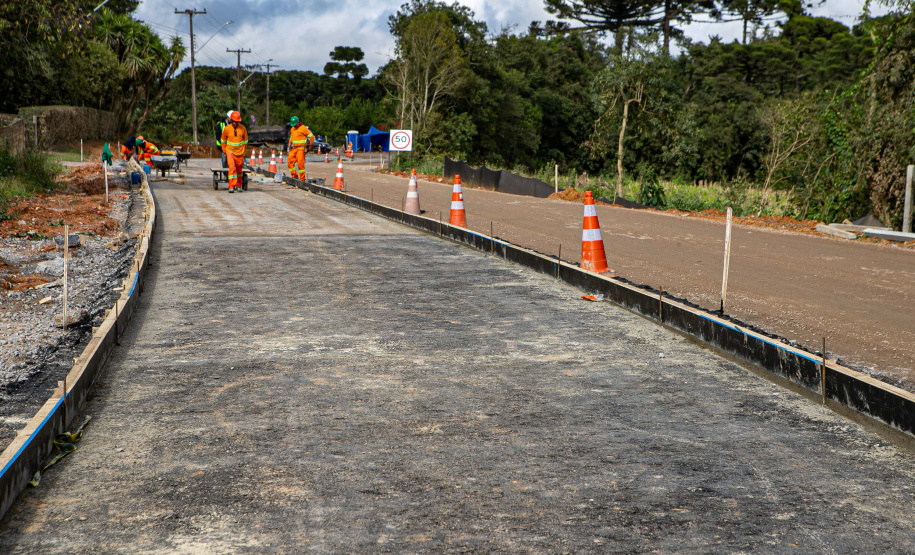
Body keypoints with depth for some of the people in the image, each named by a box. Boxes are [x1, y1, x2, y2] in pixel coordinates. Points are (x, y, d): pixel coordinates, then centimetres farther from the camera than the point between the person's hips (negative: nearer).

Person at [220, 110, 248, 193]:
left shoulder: (243, 128, -2)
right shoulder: (227, 129, -4)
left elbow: (245, 141, 10)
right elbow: (223, 140, 10)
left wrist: (243, 150, 11)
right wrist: (225, 151, 11)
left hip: (240, 152, 2)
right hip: (230, 152, -2)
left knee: (239, 169, 10)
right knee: (232, 168, -16)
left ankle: (239, 186, 30)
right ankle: (231, 187, -19)